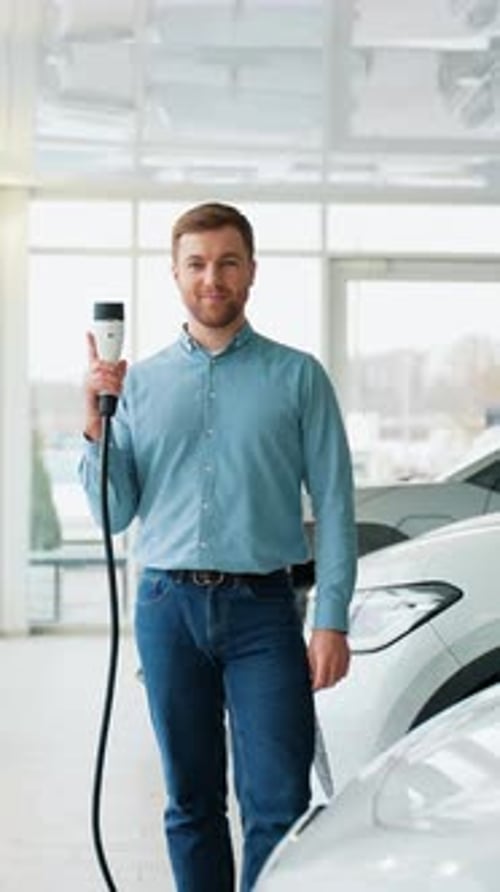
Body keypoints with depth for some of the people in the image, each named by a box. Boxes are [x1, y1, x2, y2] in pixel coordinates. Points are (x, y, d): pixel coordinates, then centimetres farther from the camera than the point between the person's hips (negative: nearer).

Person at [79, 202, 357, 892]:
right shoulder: (140, 382, 10)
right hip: (168, 607, 2)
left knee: (278, 805, -6)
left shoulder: (298, 377, 3)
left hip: (262, 608, -2)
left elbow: (334, 504, 0)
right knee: (192, 804, 10)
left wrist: (332, 621, -8)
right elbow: (114, 514, 8)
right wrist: (97, 425, -6)